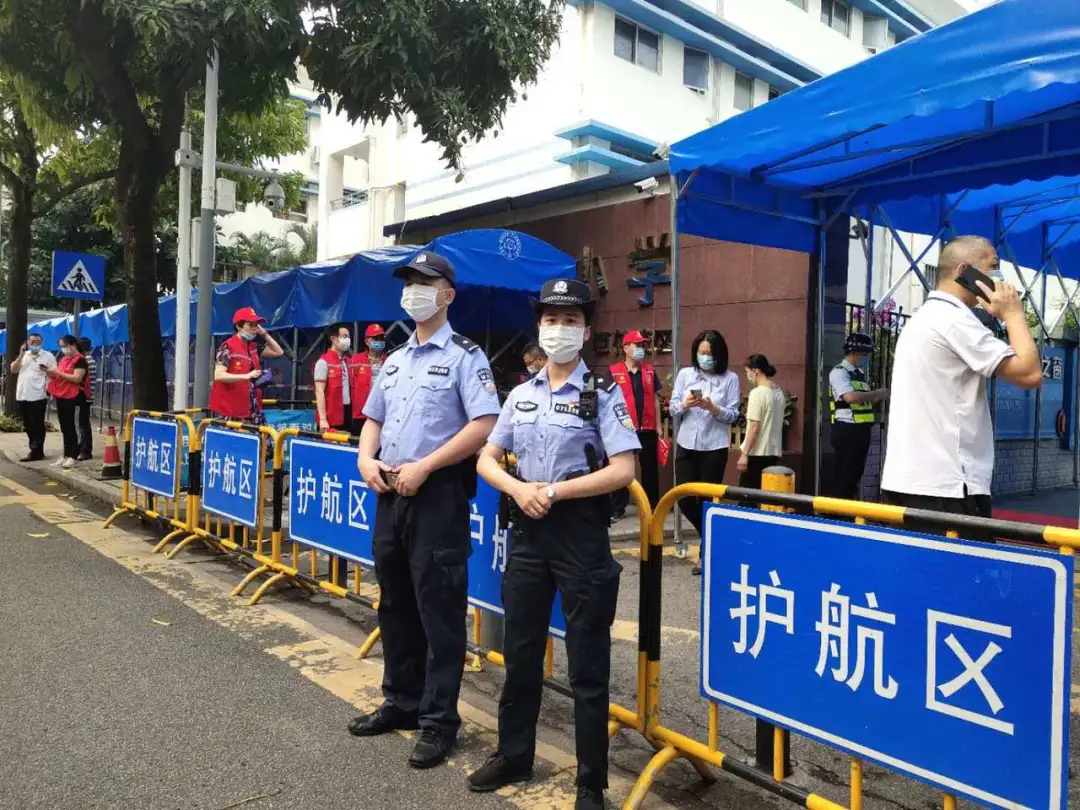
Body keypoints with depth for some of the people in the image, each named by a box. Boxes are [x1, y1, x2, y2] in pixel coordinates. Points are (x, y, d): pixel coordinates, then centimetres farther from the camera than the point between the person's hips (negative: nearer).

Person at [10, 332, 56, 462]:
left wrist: (46, 370, -25)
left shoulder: (48, 356, -1)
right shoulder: (23, 355, 15)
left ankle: (36, 452, -1)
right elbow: (13, 370, 4)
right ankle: (35, 449, 20)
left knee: (37, 425, -4)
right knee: (27, 425, 11)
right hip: (22, 396, 6)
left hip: (38, 396, -6)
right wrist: (21, 355, -3)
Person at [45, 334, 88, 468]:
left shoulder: (80, 360, -8)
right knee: (64, 428, 11)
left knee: (73, 427, -5)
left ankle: (73, 456, -2)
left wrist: (58, 372, -17)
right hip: (61, 397, 8)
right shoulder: (62, 359, 17)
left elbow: (77, 378, -19)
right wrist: (50, 372, 2)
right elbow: (57, 377, 22)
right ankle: (66, 455, 17)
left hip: (74, 398, -8)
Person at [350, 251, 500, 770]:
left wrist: (424, 466, -19)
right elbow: (372, 419, 22)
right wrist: (366, 458, 1)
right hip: (390, 494, 8)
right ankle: (401, 701, 31)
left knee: (439, 610, -1)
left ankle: (438, 719, 11)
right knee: (395, 604, 16)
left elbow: (484, 426, -17)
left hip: (439, 495, -8)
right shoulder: (394, 361, 16)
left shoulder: (464, 356, -6)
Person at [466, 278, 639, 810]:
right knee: (520, 650, 17)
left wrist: (555, 490, -17)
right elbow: (486, 460, 11)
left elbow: (623, 470, -14)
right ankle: (513, 756, 36)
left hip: (581, 532, -5)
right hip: (527, 530, 5)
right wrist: (519, 488, -8)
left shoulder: (602, 393, -6)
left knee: (587, 663, 4)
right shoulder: (521, 395, 9)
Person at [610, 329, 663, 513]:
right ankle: (618, 508, 14)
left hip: (647, 429, 3)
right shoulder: (613, 372, -3)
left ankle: (653, 505, 22)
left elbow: (655, 399, 12)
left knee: (650, 468, 10)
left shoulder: (650, 371, 9)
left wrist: (658, 425, 9)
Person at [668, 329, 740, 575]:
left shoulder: (730, 379, -2)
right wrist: (684, 405, -17)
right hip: (687, 444, 3)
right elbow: (672, 408, 4)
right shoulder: (685, 374, 4)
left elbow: (733, 415, -5)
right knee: (684, 499, 2)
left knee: (708, 499, 4)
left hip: (714, 447, -2)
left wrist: (713, 408, -22)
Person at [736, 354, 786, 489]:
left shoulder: (757, 393, -15)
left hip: (757, 453, -8)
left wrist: (744, 454, -15)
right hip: (774, 451, 8)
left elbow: (754, 427, -18)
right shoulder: (779, 392, 10)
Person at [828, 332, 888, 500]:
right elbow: (850, 397, -27)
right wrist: (876, 393, -15)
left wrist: (877, 398, 3)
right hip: (846, 431, -9)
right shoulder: (839, 372, -12)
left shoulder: (860, 374, 16)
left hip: (861, 430, 9)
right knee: (843, 476, -4)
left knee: (856, 474, 13)